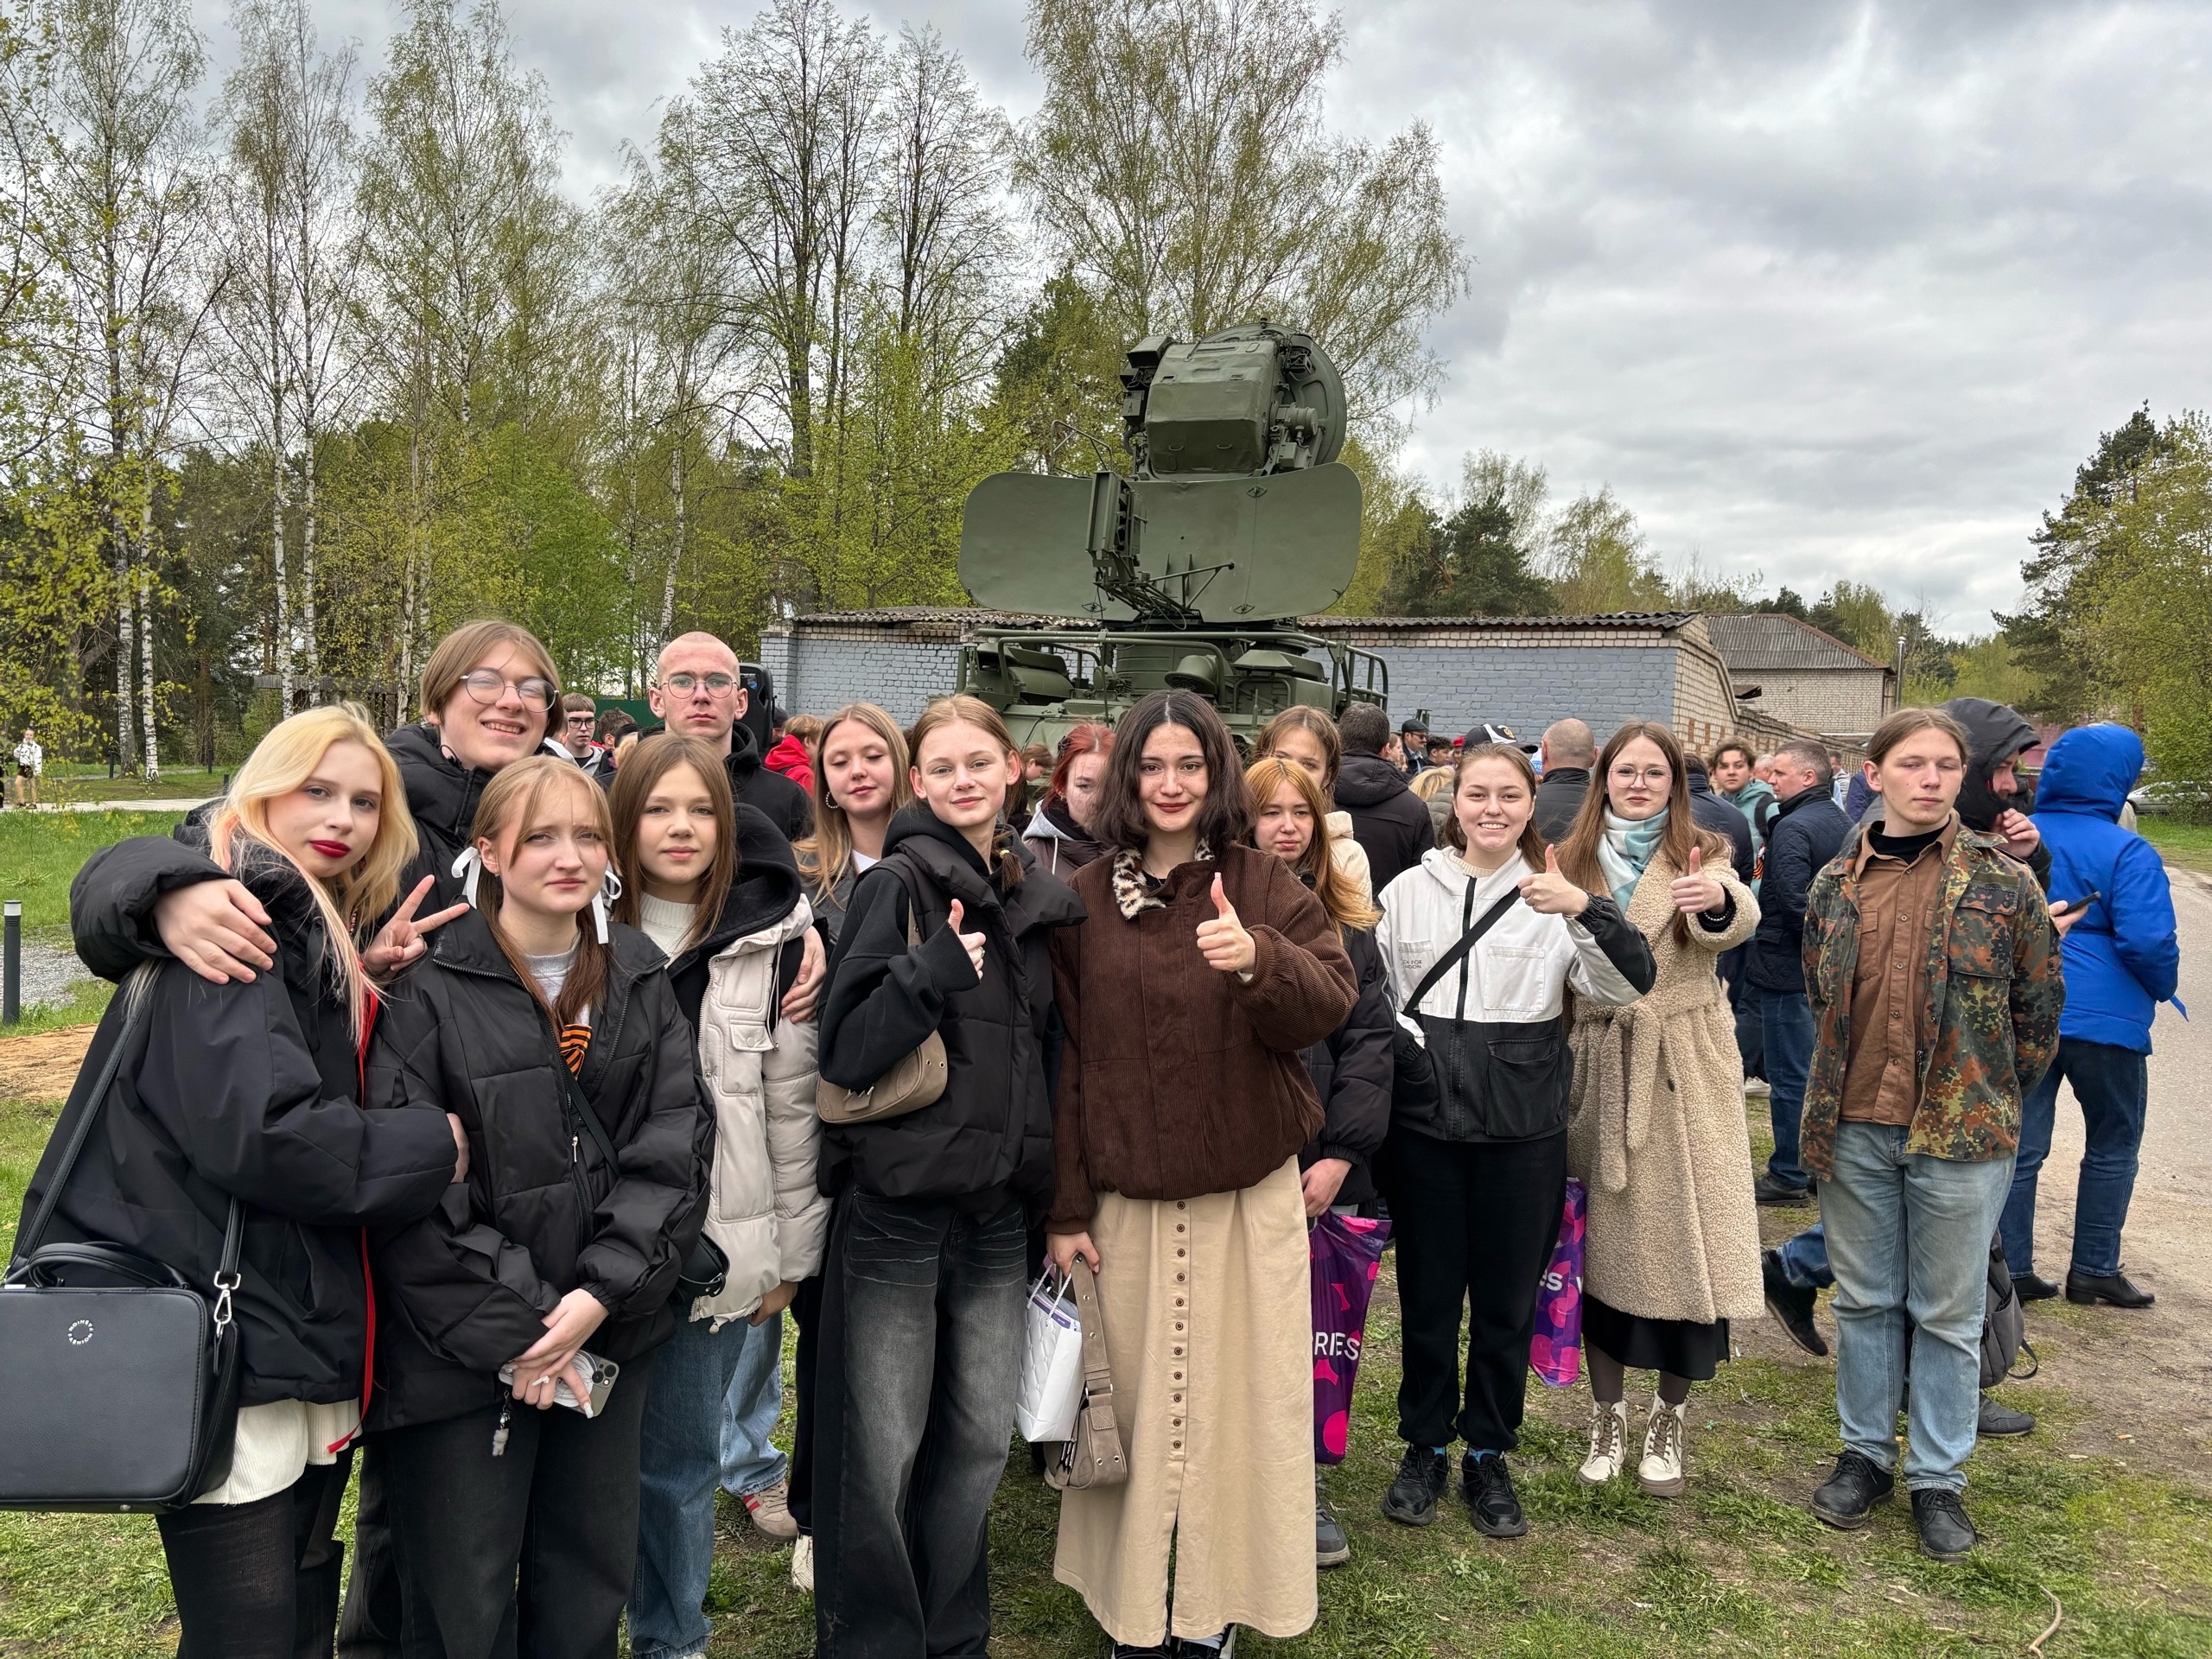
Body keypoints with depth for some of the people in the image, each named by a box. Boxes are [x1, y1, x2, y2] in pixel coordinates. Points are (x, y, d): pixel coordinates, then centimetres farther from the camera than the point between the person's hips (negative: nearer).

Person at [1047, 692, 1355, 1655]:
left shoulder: (1263, 886, 0)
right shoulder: (1084, 899, 2)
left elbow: (1330, 1002, -12)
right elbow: (1065, 1061, 2)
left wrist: (1259, 959, -33)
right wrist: (1066, 1207, 1)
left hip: (1248, 1194, 0)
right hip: (1125, 1198, 1)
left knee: (1234, 1395, 6)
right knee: (1135, 1395, 7)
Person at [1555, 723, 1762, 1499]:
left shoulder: (1702, 857, 1)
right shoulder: (1571, 862, 7)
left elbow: (1739, 918, -23)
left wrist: (1716, 901, -44)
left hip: (1683, 1076, -1)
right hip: (1597, 1071, 2)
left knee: (1683, 1239, -1)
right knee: (1601, 1240, 7)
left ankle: (1669, 1419, 20)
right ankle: (1608, 1413, 24)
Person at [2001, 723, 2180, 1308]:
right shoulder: (2128, 853, -11)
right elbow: (2148, 942, -18)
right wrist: (2163, 989, 0)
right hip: (2103, 1018, -4)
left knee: (2020, 1146, 8)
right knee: (2112, 1148, 13)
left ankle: (2011, 1271, 11)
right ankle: (2093, 1271, 18)